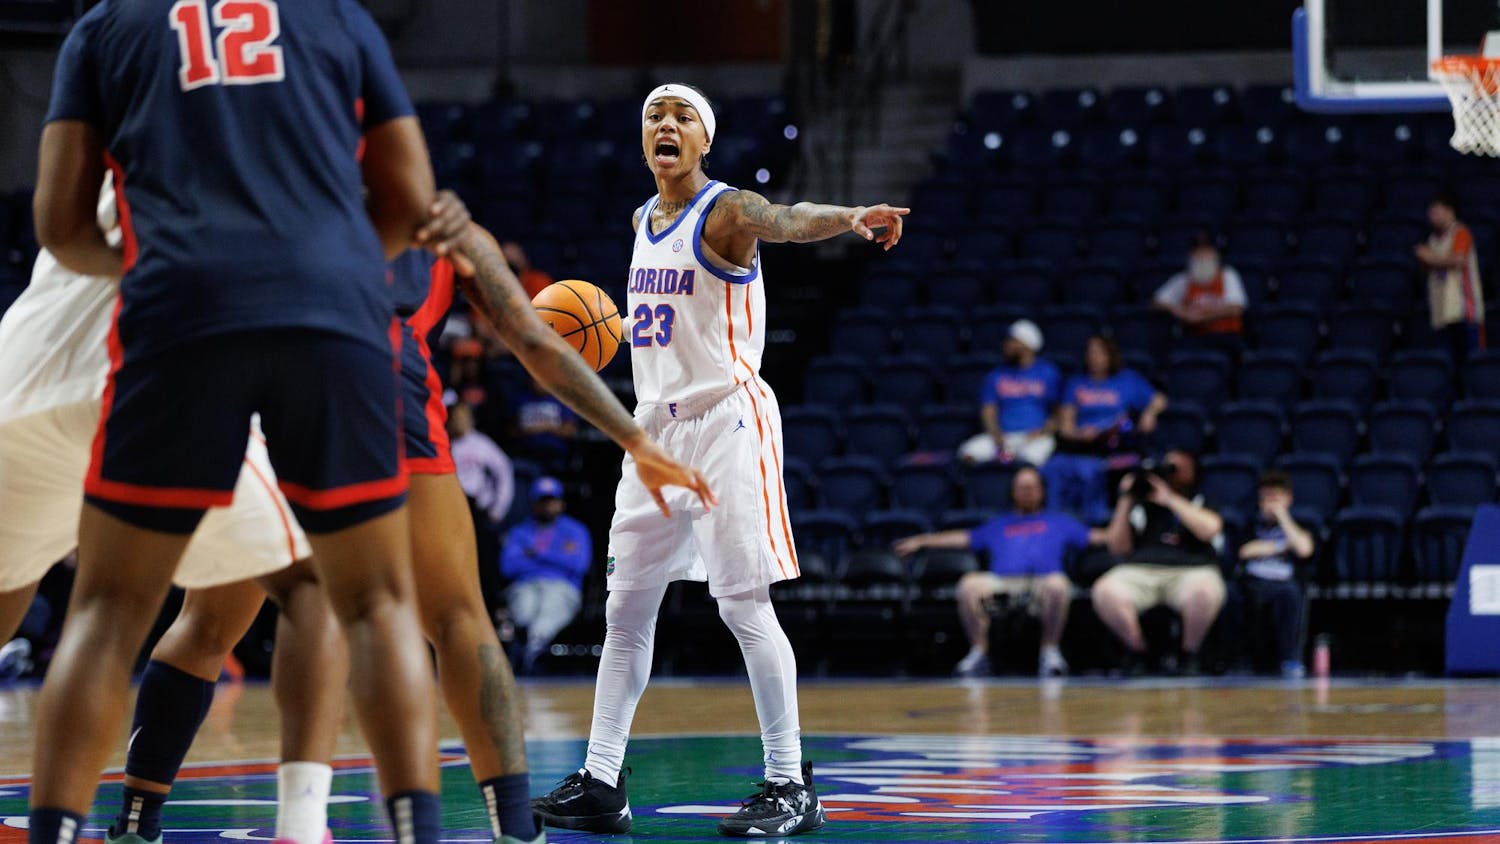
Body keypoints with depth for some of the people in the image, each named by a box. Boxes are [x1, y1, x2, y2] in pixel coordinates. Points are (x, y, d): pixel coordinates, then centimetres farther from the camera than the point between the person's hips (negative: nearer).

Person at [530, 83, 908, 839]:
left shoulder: (726, 212, -11)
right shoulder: (644, 221, 13)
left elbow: (787, 221, -34)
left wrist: (851, 220, -53)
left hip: (725, 421, -8)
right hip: (656, 426, 8)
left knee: (744, 601, -11)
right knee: (627, 605, 8)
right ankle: (600, 783, 13)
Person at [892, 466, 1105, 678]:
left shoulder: (1059, 522, 33)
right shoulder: (998, 525, 36)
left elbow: (1092, 537, 29)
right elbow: (963, 538, 34)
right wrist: (920, 541, 27)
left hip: (1041, 582, -1)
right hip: (1002, 582, 1)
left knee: (1058, 585, -38)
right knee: (969, 584, -32)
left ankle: (1050, 651, -22)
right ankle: (978, 652, -23)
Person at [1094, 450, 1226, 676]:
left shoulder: (1201, 503, 18)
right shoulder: (1142, 504, 23)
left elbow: (1209, 530, -5)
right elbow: (1119, 548, 16)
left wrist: (1170, 499, -2)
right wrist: (1125, 503, 8)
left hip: (1190, 570, -2)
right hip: (1139, 571, 2)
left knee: (1204, 589, -39)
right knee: (1105, 591, -31)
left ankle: (1189, 655, -14)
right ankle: (1136, 650, -9)